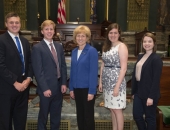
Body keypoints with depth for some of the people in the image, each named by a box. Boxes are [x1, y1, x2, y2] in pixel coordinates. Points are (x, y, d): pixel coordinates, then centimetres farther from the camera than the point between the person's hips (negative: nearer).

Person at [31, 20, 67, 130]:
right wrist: (45, 88, -16)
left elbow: (63, 66, 9)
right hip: (46, 87, -5)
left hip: (59, 86, 5)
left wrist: (64, 83, 1)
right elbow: (38, 71, -13)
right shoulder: (37, 48, -8)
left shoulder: (59, 46, 9)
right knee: (43, 115, 12)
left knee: (56, 115, 17)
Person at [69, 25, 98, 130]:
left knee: (88, 115, 7)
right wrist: (71, 88, 8)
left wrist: (91, 91, -18)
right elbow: (72, 71, 11)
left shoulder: (92, 51, -12)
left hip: (87, 88, -6)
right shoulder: (74, 52, 7)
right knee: (79, 115, 16)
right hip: (77, 88, 6)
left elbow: (94, 72, -15)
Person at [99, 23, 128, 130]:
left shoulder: (121, 46, -9)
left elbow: (123, 68, -14)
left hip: (116, 81, -7)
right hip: (107, 82, 7)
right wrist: (101, 81, 8)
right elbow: (103, 65, 12)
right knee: (112, 109, 14)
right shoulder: (106, 46, 11)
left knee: (117, 109, 1)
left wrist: (117, 86, -18)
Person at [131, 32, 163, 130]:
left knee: (150, 118, 8)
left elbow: (156, 79, -17)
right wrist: (133, 91, 11)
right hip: (139, 92, 7)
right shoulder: (140, 57, 10)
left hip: (149, 94, -7)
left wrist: (151, 96, -19)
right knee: (136, 115, 13)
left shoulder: (156, 59, -13)